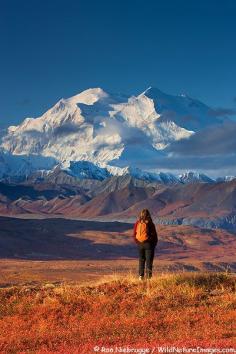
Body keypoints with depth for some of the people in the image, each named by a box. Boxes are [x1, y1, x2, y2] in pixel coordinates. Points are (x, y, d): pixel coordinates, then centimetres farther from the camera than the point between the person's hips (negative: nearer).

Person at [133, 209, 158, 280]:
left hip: (140, 244, 4)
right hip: (148, 244, -4)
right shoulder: (150, 223, -12)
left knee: (141, 260, 14)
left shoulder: (137, 223, -1)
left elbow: (134, 234, 4)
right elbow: (154, 234, -8)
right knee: (149, 261, 2)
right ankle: (148, 276, -2)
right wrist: (155, 243, 7)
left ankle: (141, 276, 13)